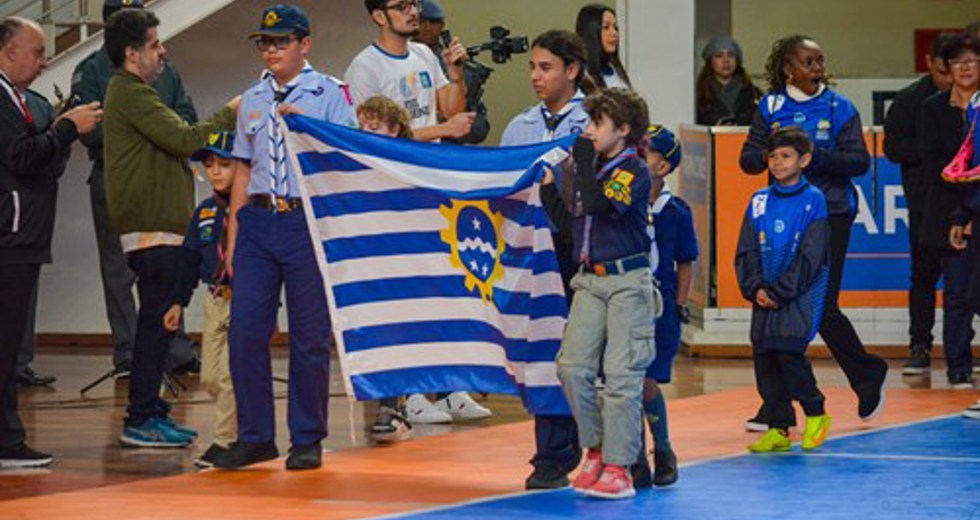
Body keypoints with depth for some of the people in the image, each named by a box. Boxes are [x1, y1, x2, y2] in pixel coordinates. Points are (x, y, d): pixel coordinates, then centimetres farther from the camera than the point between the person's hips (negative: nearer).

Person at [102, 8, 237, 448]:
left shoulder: (131, 93, 22)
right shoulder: (131, 95, -12)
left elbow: (173, 141, 20)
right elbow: (184, 139, -18)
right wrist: (229, 114, -7)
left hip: (157, 226, 11)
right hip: (151, 228, -11)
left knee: (157, 322, 13)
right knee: (156, 321, -9)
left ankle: (149, 411, 18)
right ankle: (141, 420, -7)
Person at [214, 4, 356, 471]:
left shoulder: (330, 94, 1)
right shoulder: (252, 100, 16)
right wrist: (232, 237, 14)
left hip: (308, 222, -4)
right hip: (257, 221, 4)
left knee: (310, 336, 0)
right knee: (245, 331, -1)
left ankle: (308, 440, 10)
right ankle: (255, 436, 9)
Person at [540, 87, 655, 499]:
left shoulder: (634, 171, -8)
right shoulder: (592, 168, 15)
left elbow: (597, 203, -24)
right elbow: (565, 218, 18)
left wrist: (583, 158, -15)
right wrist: (546, 182, 10)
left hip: (627, 282, -7)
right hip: (589, 280, 7)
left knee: (620, 374, -6)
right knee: (572, 366, -2)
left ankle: (618, 466, -1)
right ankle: (595, 449, 13)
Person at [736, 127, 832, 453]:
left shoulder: (813, 201, -3)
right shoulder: (759, 201, 11)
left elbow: (809, 256, -8)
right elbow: (746, 251, 10)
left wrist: (779, 292, -13)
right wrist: (755, 288, -6)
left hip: (801, 295, -5)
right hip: (765, 297, 5)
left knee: (789, 350, -17)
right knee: (763, 356, 0)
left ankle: (816, 414, 3)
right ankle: (778, 428, 9)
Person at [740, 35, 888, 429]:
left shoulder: (839, 108, 3)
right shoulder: (770, 108, 9)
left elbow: (860, 161, -4)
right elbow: (747, 160, 5)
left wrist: (815, 155, -17)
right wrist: (772, 152, -16)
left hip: (830, 214, -2)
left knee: (822, 308, -5)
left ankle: (869, 375, 21)